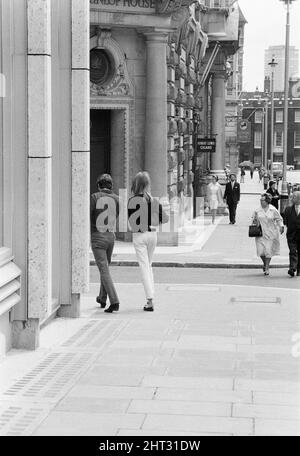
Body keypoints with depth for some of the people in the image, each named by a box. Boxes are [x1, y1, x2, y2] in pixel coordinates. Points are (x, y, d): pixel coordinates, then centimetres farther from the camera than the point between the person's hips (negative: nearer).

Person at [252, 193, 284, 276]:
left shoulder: (273, 210, -4)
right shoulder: (258, 210, 2)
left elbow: (279, 219, 3)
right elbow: (254, 218, 18)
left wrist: (281, 226, -11)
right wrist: (254, 221, -2)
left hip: (270, 233, -2)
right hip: (260, 233, 2)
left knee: (268, 250, -2)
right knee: (261, 251, -4)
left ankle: (267, 268, 10)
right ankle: (265, 263, 26)